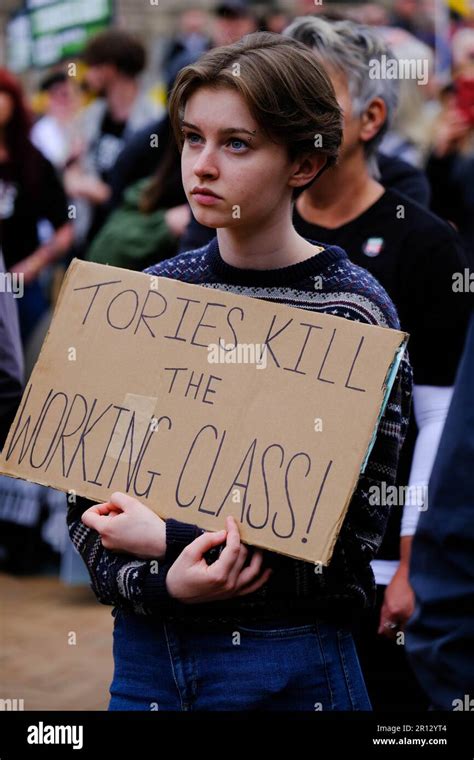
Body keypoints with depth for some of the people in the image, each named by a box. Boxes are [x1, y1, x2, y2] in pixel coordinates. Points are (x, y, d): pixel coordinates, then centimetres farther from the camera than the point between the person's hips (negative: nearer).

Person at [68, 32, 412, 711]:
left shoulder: (352, 311, -9)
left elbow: (350, 535, -13)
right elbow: (86, 500, 3)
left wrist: (166, 540, -15)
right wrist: (158, 583, -16)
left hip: (289, 662, -3)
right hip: (145, 652, 4)